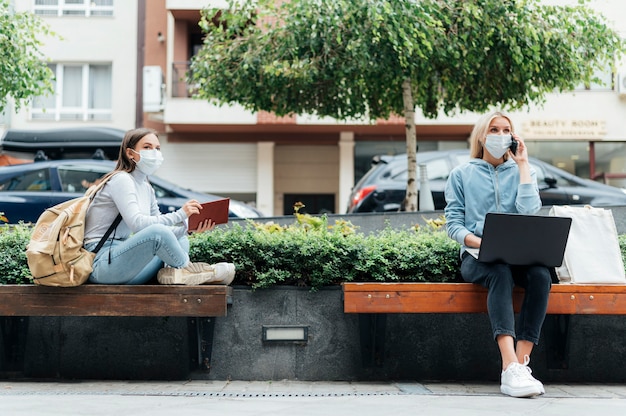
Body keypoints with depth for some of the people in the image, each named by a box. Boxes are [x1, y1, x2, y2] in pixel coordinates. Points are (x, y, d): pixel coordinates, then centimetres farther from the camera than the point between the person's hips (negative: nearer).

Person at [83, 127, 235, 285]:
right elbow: (136, 224, -23)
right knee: (157, 232, -31)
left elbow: (162, 226, 14)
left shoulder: (146, 188, 17)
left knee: (181, 239, 6)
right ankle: (187, 270, -8)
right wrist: (180, 214, -22)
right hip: (101, 263, -10)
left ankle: (174, 272, -25)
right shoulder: (121, 180, -11)